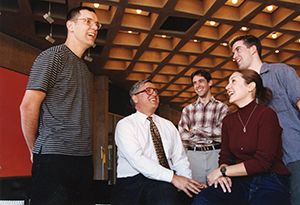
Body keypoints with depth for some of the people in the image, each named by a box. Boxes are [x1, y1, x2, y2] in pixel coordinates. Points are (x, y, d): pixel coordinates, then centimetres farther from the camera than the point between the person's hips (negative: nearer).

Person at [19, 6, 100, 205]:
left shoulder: (84, 69, 21)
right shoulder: (54, 56, -5)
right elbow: (28, 107, -11)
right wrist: (35, 151, -3)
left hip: (84, 157, 8)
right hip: (55, 157, -7)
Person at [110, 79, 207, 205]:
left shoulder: (168, 125, 18)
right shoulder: (125, 125, 1)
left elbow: (180, 158, 12)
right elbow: (136, 159, -13)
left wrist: (188, 181, -9)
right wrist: (173, 177, -21)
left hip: (163, 183, 1)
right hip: (131, 181, -1)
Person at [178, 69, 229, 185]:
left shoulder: (222, 107, 7)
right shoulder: (187, 110, 12)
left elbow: (221, 131, -7)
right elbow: (182, 135, 0)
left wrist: (194, 130, -3)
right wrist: (210, 134, -4)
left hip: (215, 154, -1)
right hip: (193, 154, 1)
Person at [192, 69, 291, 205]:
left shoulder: (266, 115, -9)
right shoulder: (228, 120, 11)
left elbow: (262, 162, -15)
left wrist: (221, 171, -10)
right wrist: (222, 175, -11)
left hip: (270, 183, -4)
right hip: (241, 182, 4)